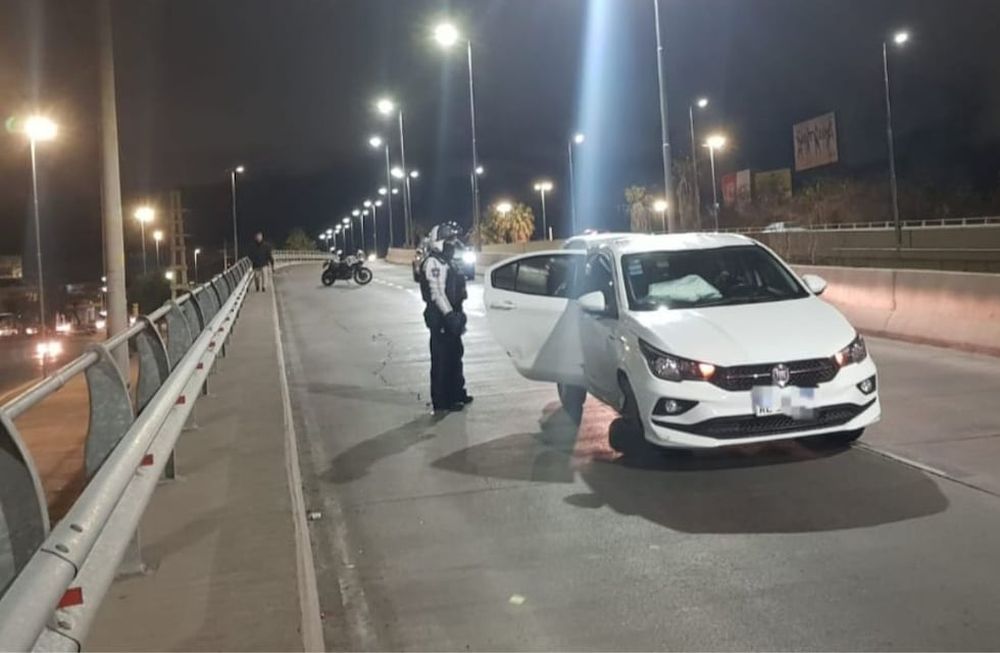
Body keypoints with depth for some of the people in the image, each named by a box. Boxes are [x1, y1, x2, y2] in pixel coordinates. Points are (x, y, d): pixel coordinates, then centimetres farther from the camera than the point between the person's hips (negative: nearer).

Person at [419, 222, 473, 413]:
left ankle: (456, 393, 31)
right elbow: (437, 293, -23)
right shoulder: (434, 263, -16)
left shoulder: (447, 261, 17)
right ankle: (441, 401, -1)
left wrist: (458, 314, 21)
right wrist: (449, 315, -26)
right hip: (441, 318, -10)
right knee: (442, 360, -6)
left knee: (455, 356, 18)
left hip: (450, 315, 10)